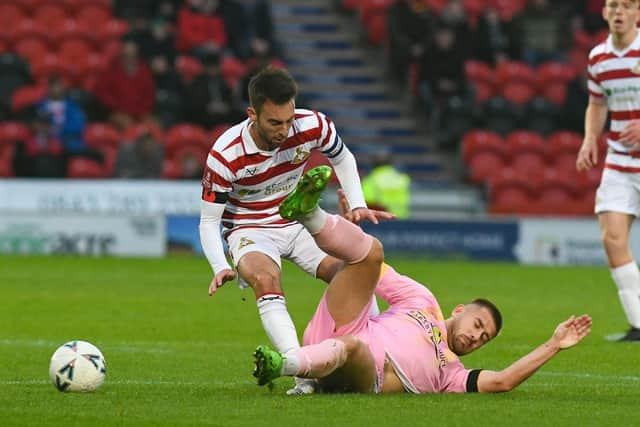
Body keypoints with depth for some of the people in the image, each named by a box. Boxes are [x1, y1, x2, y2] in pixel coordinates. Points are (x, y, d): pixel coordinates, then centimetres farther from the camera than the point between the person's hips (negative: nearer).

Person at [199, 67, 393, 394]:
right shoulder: (225, 156, -25)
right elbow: (208, 220, -16)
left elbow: (343, 158, 7)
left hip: (300, 221, 4)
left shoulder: (312, 126, -18)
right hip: (250, 230, -4)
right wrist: (220, 268, -31)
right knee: (265, 278, -35)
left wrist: (357, 205, -5)